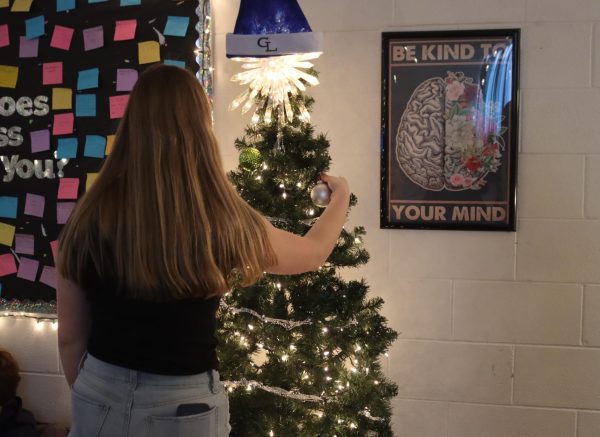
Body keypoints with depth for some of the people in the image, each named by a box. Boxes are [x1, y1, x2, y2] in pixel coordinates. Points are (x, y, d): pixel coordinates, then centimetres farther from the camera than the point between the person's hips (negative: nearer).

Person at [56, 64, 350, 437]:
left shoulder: (88, 220, -11)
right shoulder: (223, 225, -17)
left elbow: (70, 337, -1)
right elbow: (315, 252, 2)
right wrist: (341, 194, 20)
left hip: (100, 400, 3)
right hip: (182, 407, -2)